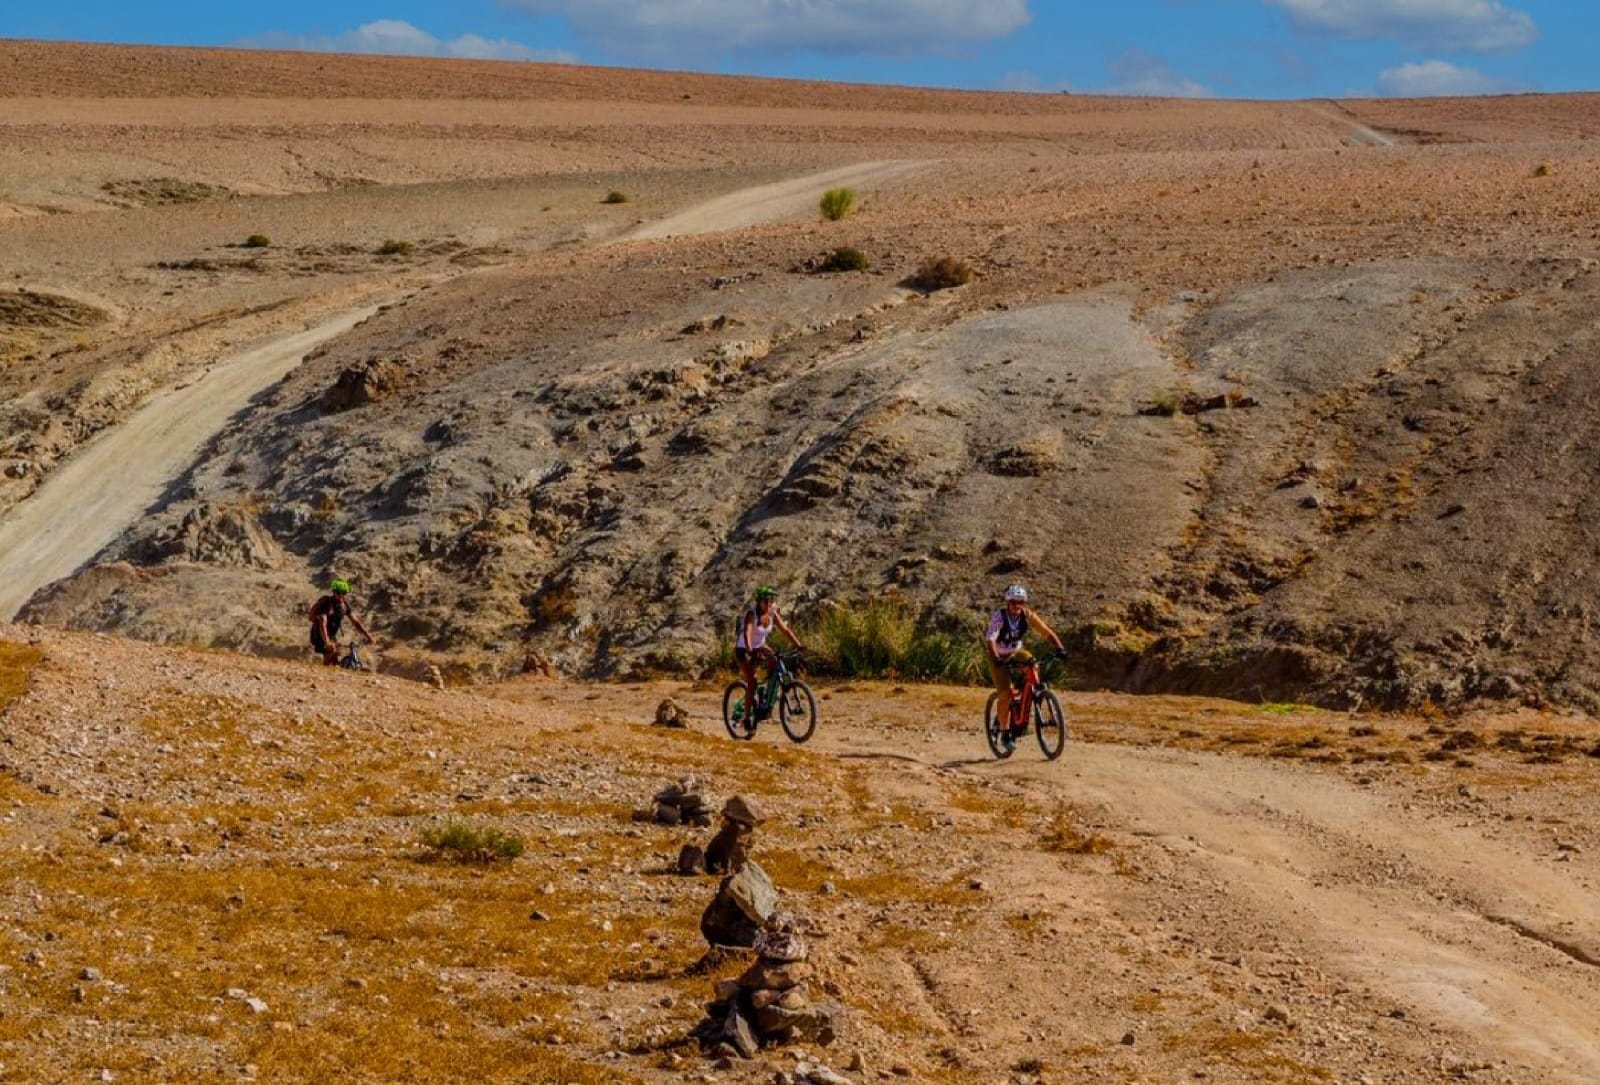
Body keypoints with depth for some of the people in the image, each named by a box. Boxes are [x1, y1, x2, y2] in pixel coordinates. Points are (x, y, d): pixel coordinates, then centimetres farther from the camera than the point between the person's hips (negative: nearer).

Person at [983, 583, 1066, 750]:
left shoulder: (1027, 615, -16)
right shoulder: (999, 616, -27)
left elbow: (1046, 631, -20)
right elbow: (990, 639, -38)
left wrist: (1060, 648, -35)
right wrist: (997, 658, -54)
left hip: (1016, 652, 4)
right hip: (999, 656, -4)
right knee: (1005, 694, -16)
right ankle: (1006, 732, 2)